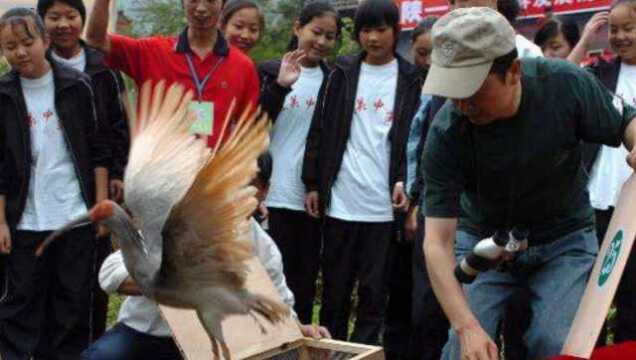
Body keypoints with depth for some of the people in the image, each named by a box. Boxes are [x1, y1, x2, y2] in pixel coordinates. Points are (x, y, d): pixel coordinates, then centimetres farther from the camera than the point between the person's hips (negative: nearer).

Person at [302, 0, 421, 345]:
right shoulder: (342, 75, 7)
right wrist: (312, 184, 2)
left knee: (374, 289, 3)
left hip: (384, 202, -1)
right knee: (335, 285, 8)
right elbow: (320, 132, 7)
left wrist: (405, 181, -11)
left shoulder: (409, 79, 4)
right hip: (340, 199, 1)